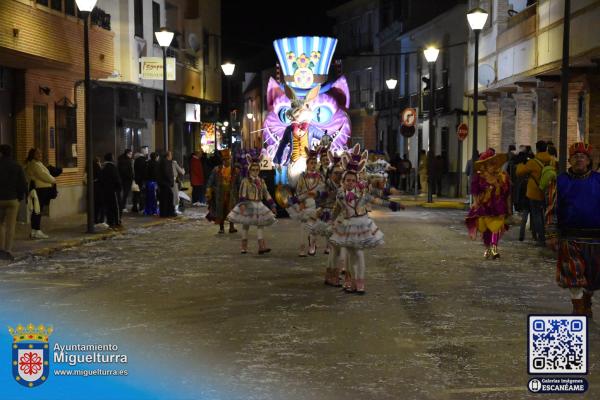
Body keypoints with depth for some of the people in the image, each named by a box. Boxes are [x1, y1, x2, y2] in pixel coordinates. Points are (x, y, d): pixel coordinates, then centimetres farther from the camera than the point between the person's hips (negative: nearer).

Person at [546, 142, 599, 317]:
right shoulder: (560, 181, 3)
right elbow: (552, 210, 2)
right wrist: (552, 235, -4)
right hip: (570, 237, -2)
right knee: (574, 273, -6)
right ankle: (578, 308, 6)